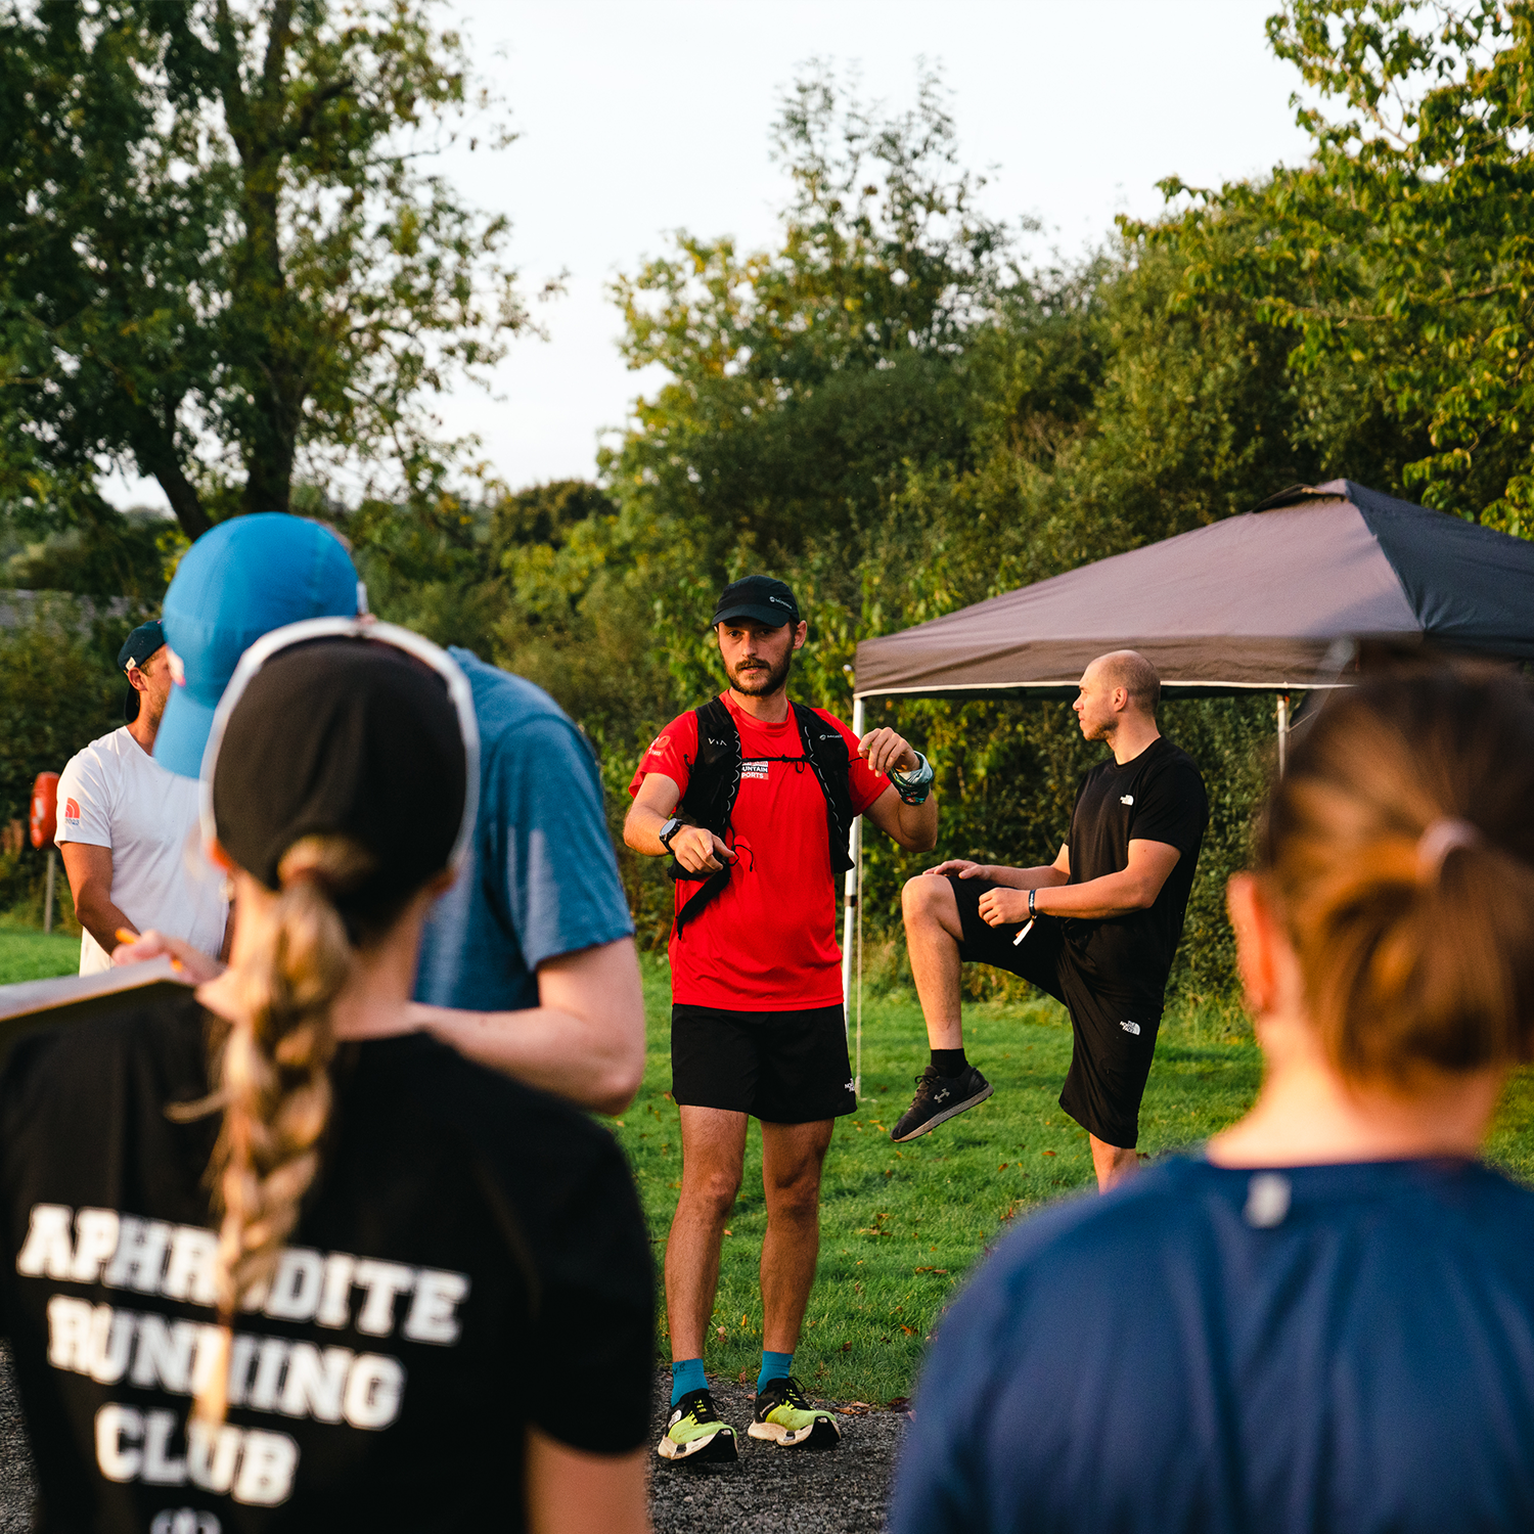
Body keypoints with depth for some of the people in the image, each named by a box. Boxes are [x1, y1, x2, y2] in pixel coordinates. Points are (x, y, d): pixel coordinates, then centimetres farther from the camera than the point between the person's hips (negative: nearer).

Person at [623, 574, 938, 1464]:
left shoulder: (833, 745, 11)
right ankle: (689, 1399, -12)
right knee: (711, 1187, -13)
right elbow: (638, 820, -18)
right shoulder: (693, 736, 0)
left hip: (811, 998, 4)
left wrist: (913, 776, -9)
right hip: (715, 998, -4)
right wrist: (675, 833, -42)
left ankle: (778, 1390, 18)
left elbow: (918, 839, 11)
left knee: (798, 1197, 8)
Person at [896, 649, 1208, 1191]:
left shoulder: (1172, 777, -11)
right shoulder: (1097, 781, 19)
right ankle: (951, 1071, -11)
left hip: (1120, 974, -8)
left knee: (1112, 1147, -5)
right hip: (1061, 942, 8)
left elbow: (1138, 888, -20)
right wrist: (993, 875, 4)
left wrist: (1030, 901, -16)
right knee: (923, 894, -9)